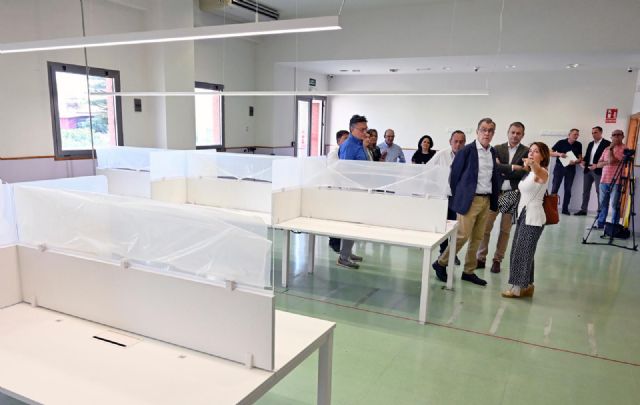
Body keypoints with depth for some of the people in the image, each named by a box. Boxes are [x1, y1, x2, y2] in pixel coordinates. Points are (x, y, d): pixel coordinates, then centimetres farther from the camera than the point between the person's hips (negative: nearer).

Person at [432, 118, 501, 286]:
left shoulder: (493, 152, 10)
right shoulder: (467, 150, -9)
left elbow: (494, 176, 14)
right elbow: (454, 174, -6)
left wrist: (494, 199, 8)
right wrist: (458, 196, -1)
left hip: (486, 200, 6)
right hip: (469, 200, -6)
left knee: (477, 238, 10)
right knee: (462, 236, -6)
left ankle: (469, 272, 21)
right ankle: (441, 263, 11)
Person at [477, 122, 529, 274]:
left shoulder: (526, 152, 2)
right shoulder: (498, 148, 6)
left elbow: (524, 173, -9)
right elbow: (495, 166, -10)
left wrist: (503, 171, -10)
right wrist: (512, 167, -17)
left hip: (512, 194, -1)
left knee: (505, 230, 7)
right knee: (485, 227, 0)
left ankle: (497, 260, 19)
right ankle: (481, 258, 11)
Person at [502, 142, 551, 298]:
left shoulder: (542, 172, -14)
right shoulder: (529, 173, 14)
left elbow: (539, 171, -39)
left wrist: (533, 165, -61)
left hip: (533, 216, -9)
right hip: (523, 214, 9)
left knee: (523, 251, -5)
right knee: (519, 250, 11)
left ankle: (518, 287, 3)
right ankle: (527, 286, 21)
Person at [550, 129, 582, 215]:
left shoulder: (578, 145, 5)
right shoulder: (561, 142, -3)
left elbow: (580, 158, 8)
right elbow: (550, 153, -2)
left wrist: (575, 161, -13)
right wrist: (559, 154, -19)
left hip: (571, 168, 3)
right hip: (559, 167, -3)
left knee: (568, 189, 5)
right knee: (555, 187, -5)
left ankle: (565, 209, 12)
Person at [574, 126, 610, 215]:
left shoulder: (607, 143, -4)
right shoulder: (590, 144, 18)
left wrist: (597, 165, -21)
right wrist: (583, 161, -2)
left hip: (598, 170, -7)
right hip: (588, 170, 7)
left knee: (599, 191, -3)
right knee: (585, 190, 7)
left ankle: (600, 211, 2)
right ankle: (583, 209, 13)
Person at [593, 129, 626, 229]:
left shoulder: (624, 149, -2)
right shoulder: (607, 149, 18)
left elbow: (612, 160, -15)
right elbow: (599, 164, 11)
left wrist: (611, 149, -6)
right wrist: (607, 162, -8)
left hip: (616, 181, -6)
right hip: (604, 180, 6)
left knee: (615, 205, -4)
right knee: (603, 204, 10)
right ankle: (600, 224, 17)